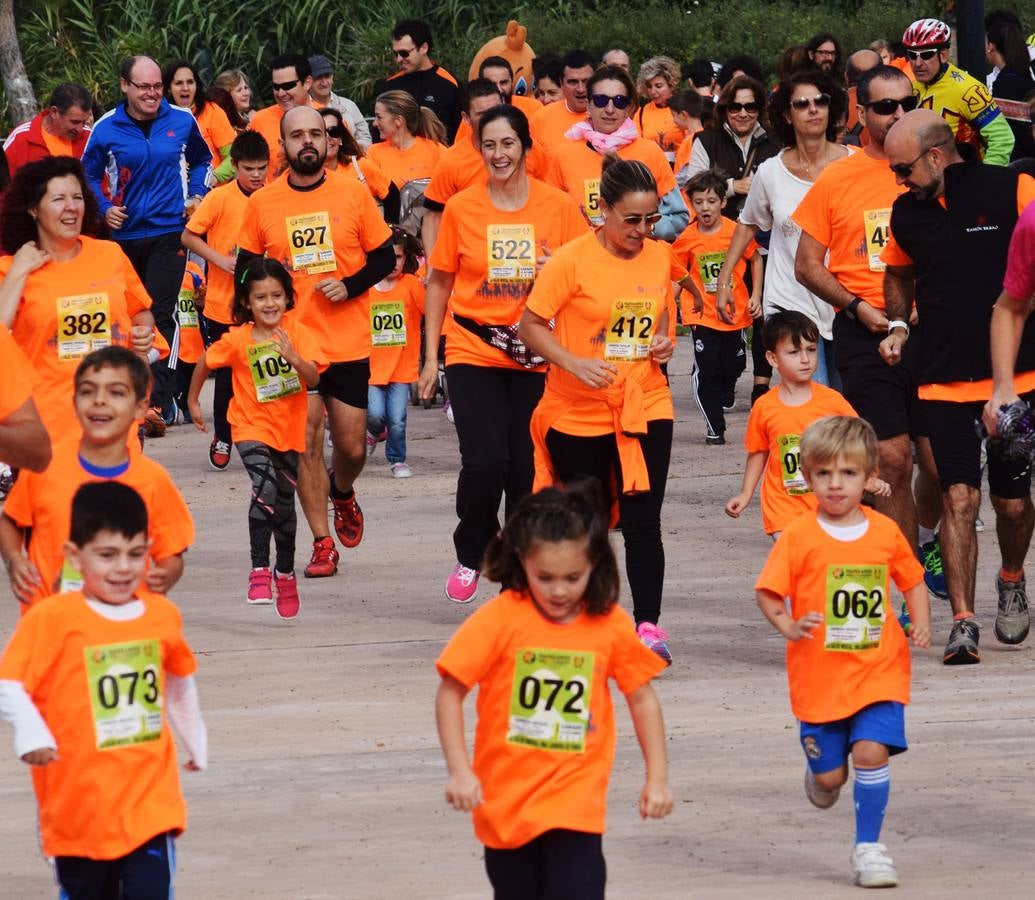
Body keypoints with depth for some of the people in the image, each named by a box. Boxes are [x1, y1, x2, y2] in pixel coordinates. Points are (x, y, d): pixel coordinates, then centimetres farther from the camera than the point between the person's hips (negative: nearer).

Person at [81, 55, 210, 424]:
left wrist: (196, 194, 3)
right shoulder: (106, 129, -2)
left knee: (159, 314, -11)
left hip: (169, 231, -2)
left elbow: (202, 160, 18)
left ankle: (159, 401, -10)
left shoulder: (182, 122, 0)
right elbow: (89, 173, 10)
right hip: (124, 234, 2)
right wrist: (104, 208, -4)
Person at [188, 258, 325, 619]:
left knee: (285, 502, 16)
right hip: (252, 427, -3)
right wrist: (193, 402, 15)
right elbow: (205, 362, 7)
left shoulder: (296, 332, -8)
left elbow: (313, 378, -16)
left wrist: (293, 357, -34)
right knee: (265, 488, -27)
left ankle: (285, 573, 37)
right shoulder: (238, 339, -10)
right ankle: (259, 571, -23)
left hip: (289, 429, 3)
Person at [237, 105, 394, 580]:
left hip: (349, 342, 0)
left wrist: (350, 286, -11)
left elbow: (384, 256, 5)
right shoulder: (262, 203, 2)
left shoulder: (353, 194, 0)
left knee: (351, 445, 4)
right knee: (306, 443, -4)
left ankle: (342, 495, 38)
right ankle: (322, 544, 4)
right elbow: (245, 269, 11)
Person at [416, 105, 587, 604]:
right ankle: (471, 555, 11)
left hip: (535, 356, 1)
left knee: (528, 469, 0)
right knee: (484, 461, -14)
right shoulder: (461, 208, -1)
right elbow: (439, 283, 8)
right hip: (472, 352, -1)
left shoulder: (559, 206, -1)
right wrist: (430, 357, 7)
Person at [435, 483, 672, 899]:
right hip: (506, 800, 1)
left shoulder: (610, 623, -5)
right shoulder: (500, 619, -12)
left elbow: (641, 697, 7)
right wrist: (459, 771, -14)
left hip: (575, 801, -1)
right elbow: (450, 692, -8)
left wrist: (657, 777, 6)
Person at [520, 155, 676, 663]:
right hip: (578, 412, -2)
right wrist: (574, 363, -21)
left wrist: (664, 341, -1)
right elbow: (530, 325, -7)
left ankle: (648, 625, -7)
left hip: (645, 406, 2)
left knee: (642, 520, -9)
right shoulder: (572, 260, -11)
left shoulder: (660, 258, 4)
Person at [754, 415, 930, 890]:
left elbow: (912, 581, 14)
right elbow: (767, 591, -5)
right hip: (819, 674, -1)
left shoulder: (885, 532, 0)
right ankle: (819, 773, 45)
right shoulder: (799, 537, -7)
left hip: (879, 671, 1)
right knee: (828, 775, 6)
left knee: (871, 752, -15)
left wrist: (921, 622, -4)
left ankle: (868, 847, 0)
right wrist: (788, 626, -23)